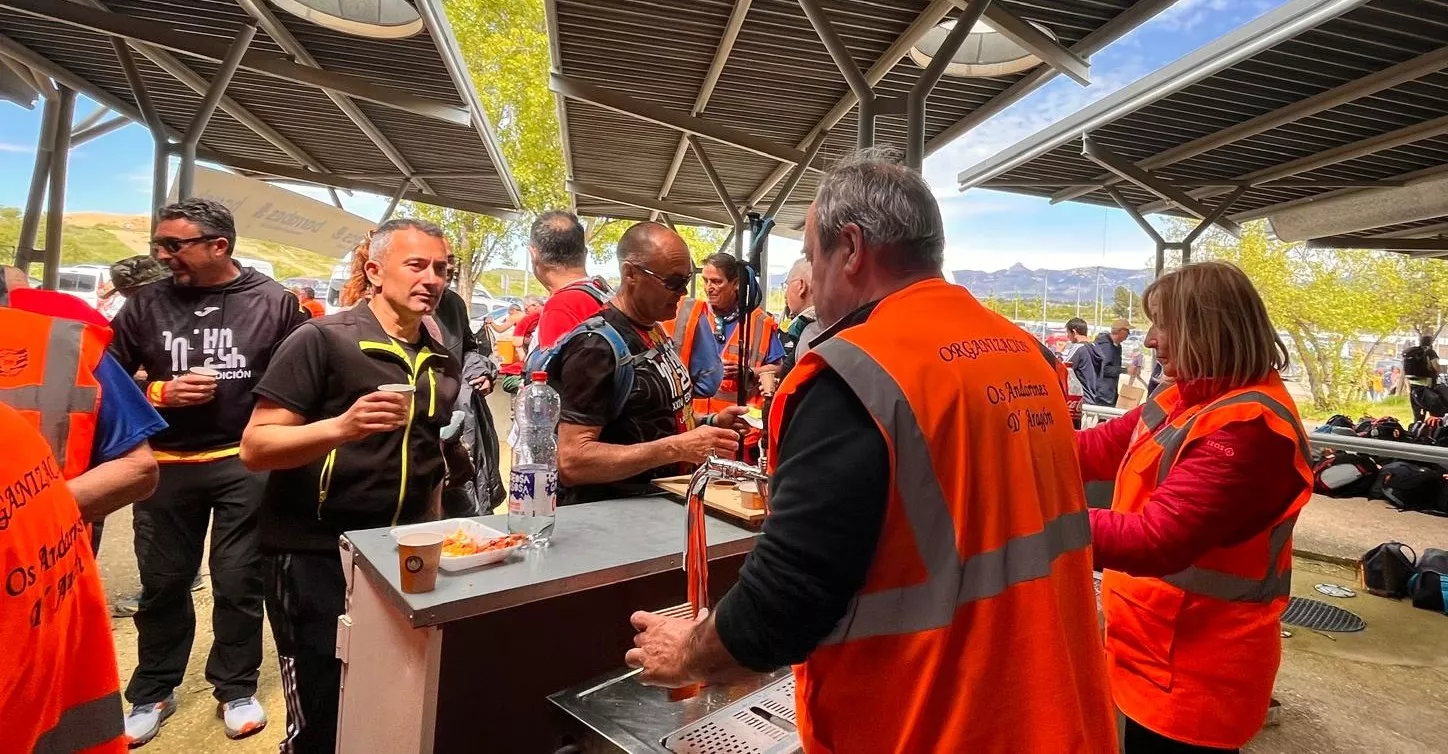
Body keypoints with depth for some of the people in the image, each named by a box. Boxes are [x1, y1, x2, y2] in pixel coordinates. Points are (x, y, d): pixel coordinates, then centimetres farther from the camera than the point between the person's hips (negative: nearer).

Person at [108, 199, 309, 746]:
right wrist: (158, 393, -10)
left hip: (247, 463, -2)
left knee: (239, 581, 8)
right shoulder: (146, 304, 2)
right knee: (163, 582, 14)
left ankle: (236, 689, 25)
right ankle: (152, 692, 33)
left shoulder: (274, 303, -4)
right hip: (167, 465, 3)